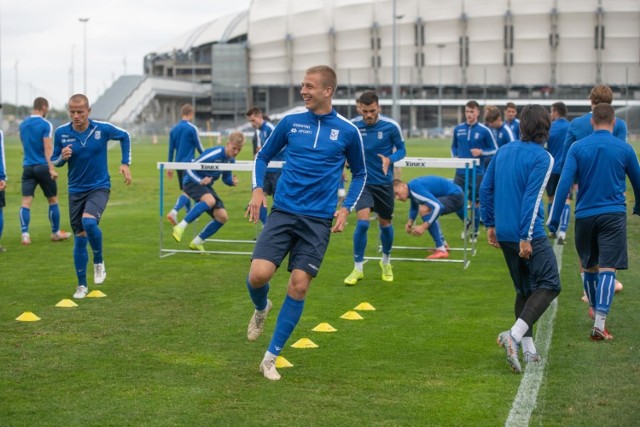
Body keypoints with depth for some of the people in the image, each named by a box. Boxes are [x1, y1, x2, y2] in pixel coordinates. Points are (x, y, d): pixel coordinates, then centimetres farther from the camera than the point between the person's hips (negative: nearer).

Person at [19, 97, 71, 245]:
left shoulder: (23, 124, 9)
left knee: (26, 202, -1)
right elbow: (47, 148, -16)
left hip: (27, 166, 5)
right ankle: (56, 233, 20)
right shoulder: (45, 124, -9)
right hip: (43, 166, -5)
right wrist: (52, 168, -19)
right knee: (53, 200, 11)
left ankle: (25, 234, -12)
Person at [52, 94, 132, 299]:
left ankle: (99, 262, -3)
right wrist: (62, 157, -19)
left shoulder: (103, 129, -11)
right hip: (76, 190, 2)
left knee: (89, 222, -29)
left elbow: (125, 137, 9)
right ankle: (82, 285, 19)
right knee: (80, 238, 5)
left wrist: (125, 163, 3)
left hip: (99, 187, -2)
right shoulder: (61, 133, -7)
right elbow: (54, 161, 4)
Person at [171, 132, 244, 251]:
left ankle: (197, 242, 11)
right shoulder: (213, 154, -24)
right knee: (210, 201, -38)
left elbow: (226, 178, 11)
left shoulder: (231, 160, -3)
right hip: (192, 182, -8)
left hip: (207, 186, 8)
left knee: (222, 217, -4)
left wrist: (232, 181, -12)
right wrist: (200, 181, -35)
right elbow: (190, 169, -19)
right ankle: (181, 227, -26)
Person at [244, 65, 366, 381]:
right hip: (283, 212, 1)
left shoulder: (348, 131, 2)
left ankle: (271, 358, 9)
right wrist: (257, 189, 0)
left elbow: (360, 174, 16)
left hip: (318, 221, -1)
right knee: (259, 274, -16)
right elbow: (263, 156, 17)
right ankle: (262, 308, 23)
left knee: (298, 287, -5)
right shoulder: (290, 122, 5)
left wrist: (347, 207, 2)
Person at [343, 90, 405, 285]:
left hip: (384, 182, 1)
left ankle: (386, 262, 39)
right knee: (362, 222, -17)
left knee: (385, 223, 12)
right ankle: (358, 268, -2)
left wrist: (390, 159, -23)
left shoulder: (391, 126, -13)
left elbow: (401, 150, -3)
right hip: (363, 181, -1)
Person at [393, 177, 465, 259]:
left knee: (424, 210, -26)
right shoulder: (411, 189, 4)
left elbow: (438, 207, -33)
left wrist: (423, 227, -31)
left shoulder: (415, 189, -27)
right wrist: (410, 222, 6)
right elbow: (414, 208, 24)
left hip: (455, 197, -10)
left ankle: (441, 250, -20)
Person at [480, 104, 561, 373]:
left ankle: (528, 348, 17)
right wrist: (526, 238, -17)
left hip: (504, 234, 7)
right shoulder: (542, 158, -11)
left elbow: (485, 188, 11)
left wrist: (490, 224, 19)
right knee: (549, 284, 1)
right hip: (528, 234, -7)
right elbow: (532, 198, -18)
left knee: (524, 289, 17)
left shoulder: (503, 151, 9)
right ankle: (514, 336, -15)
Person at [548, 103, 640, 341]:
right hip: (614, 214, -2)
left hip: (585, 215, 2)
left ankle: (596, 311, 38)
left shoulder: (577, 148, 0)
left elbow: (564, 183, -9)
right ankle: (599, 324, -16)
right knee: (607, 269, -6)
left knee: (589, 267, 18)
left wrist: (554, 219, -7)